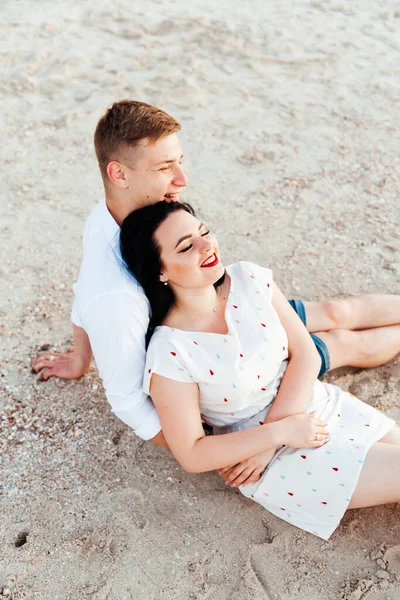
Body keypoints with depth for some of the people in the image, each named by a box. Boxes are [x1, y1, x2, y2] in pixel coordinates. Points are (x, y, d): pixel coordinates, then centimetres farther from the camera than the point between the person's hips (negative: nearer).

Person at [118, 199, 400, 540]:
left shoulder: (248, 278, -9)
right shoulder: (168, 354, -22)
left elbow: (306, 354, -8)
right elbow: (192, 455, -16)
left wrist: (264, 450, -15)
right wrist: (278, 433, -22)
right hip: (282, 458, -5)